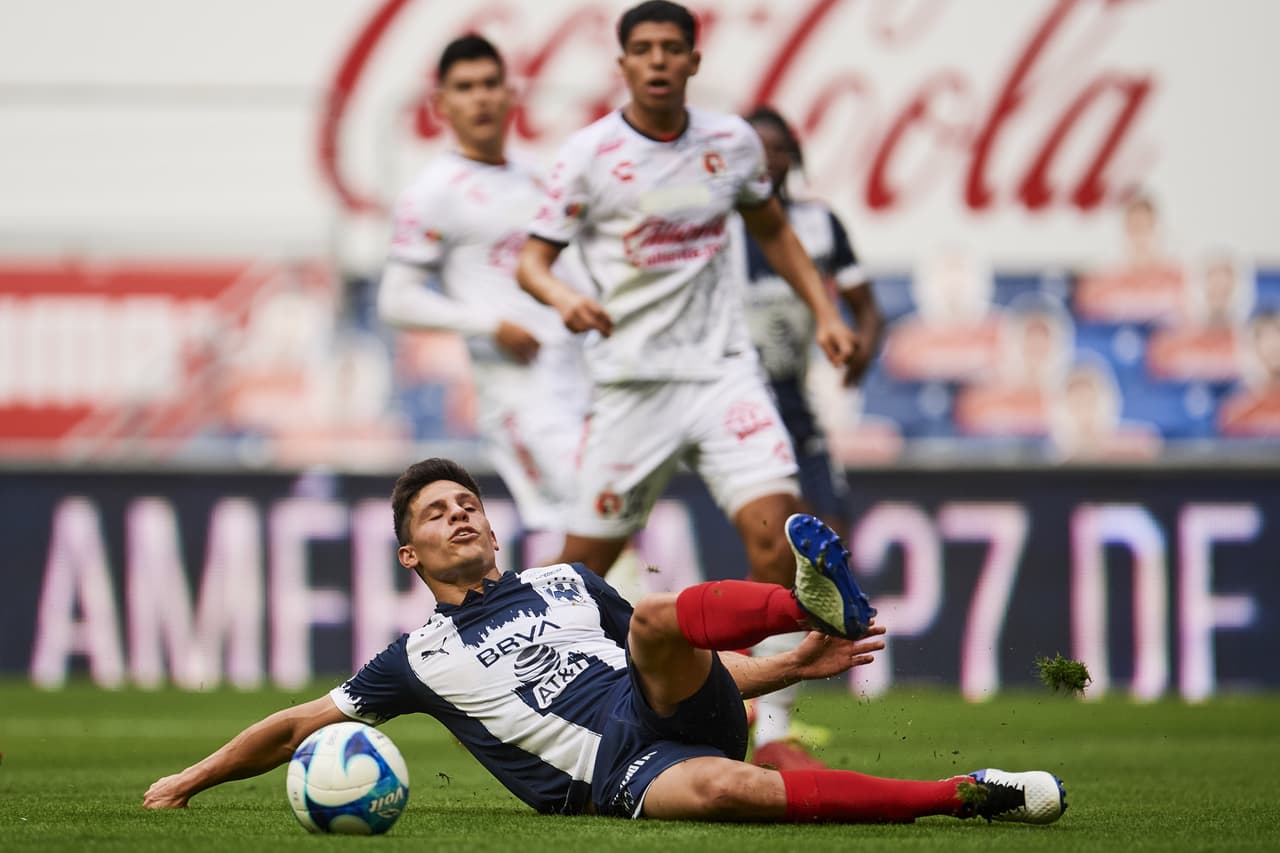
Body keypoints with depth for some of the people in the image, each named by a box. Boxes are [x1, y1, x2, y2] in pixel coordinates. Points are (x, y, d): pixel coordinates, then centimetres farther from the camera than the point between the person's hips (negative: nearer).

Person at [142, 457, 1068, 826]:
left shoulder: (567, 585, 26)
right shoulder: (421, 660, 18)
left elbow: (682, 658, 27)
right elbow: (299, 725, 23)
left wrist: (790, 665, 13)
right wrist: (194, 779, 16)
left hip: (680, 714, 4)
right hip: (619, 778, -3)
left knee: (656, 618, -27)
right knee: (728, 789, -37)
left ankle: (820, 610, -54)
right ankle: (963, 797, -42)